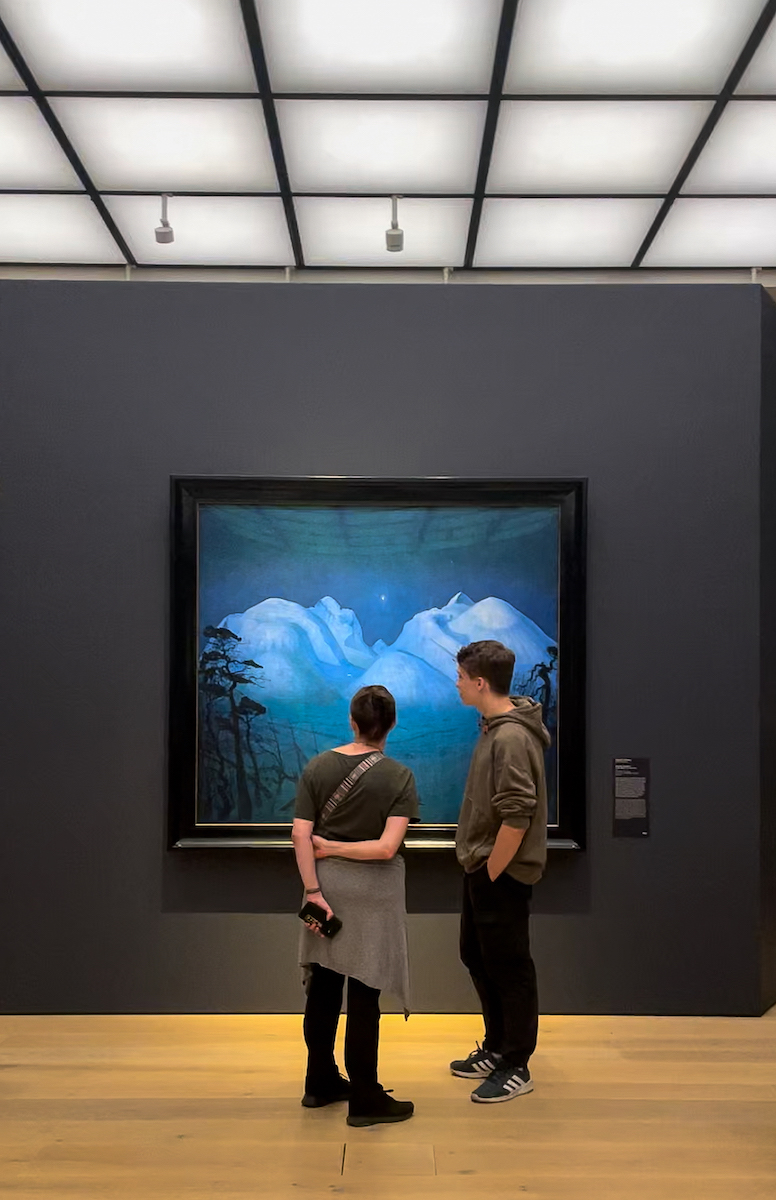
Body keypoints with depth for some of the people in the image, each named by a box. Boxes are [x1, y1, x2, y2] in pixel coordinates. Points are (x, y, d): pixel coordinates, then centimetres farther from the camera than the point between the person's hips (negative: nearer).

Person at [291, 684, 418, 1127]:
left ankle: (320, 1082, 30)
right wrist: (335, 848, -9)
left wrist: (315, 892, -7)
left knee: (324, 983, 15)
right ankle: (365, 1099, 14)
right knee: (364, 994, 4)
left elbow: (301, 834, -8)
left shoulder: (318, 767, -2)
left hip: (328, 884, 4)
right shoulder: (399, 777, -11)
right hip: (373, 891, -4)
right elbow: (387, 847, -20)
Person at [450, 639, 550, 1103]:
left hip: (502, 875, -10)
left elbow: (517, 817, -27)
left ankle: (516, 1069, 20)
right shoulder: (496, 727, 8)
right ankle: (496, 1048, 37)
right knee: (477, 957, 20)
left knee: (509, 969, 4)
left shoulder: (512, 738, -24)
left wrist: (491, 873, -18)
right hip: (483, 868, 10)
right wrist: (480, 871, 16)